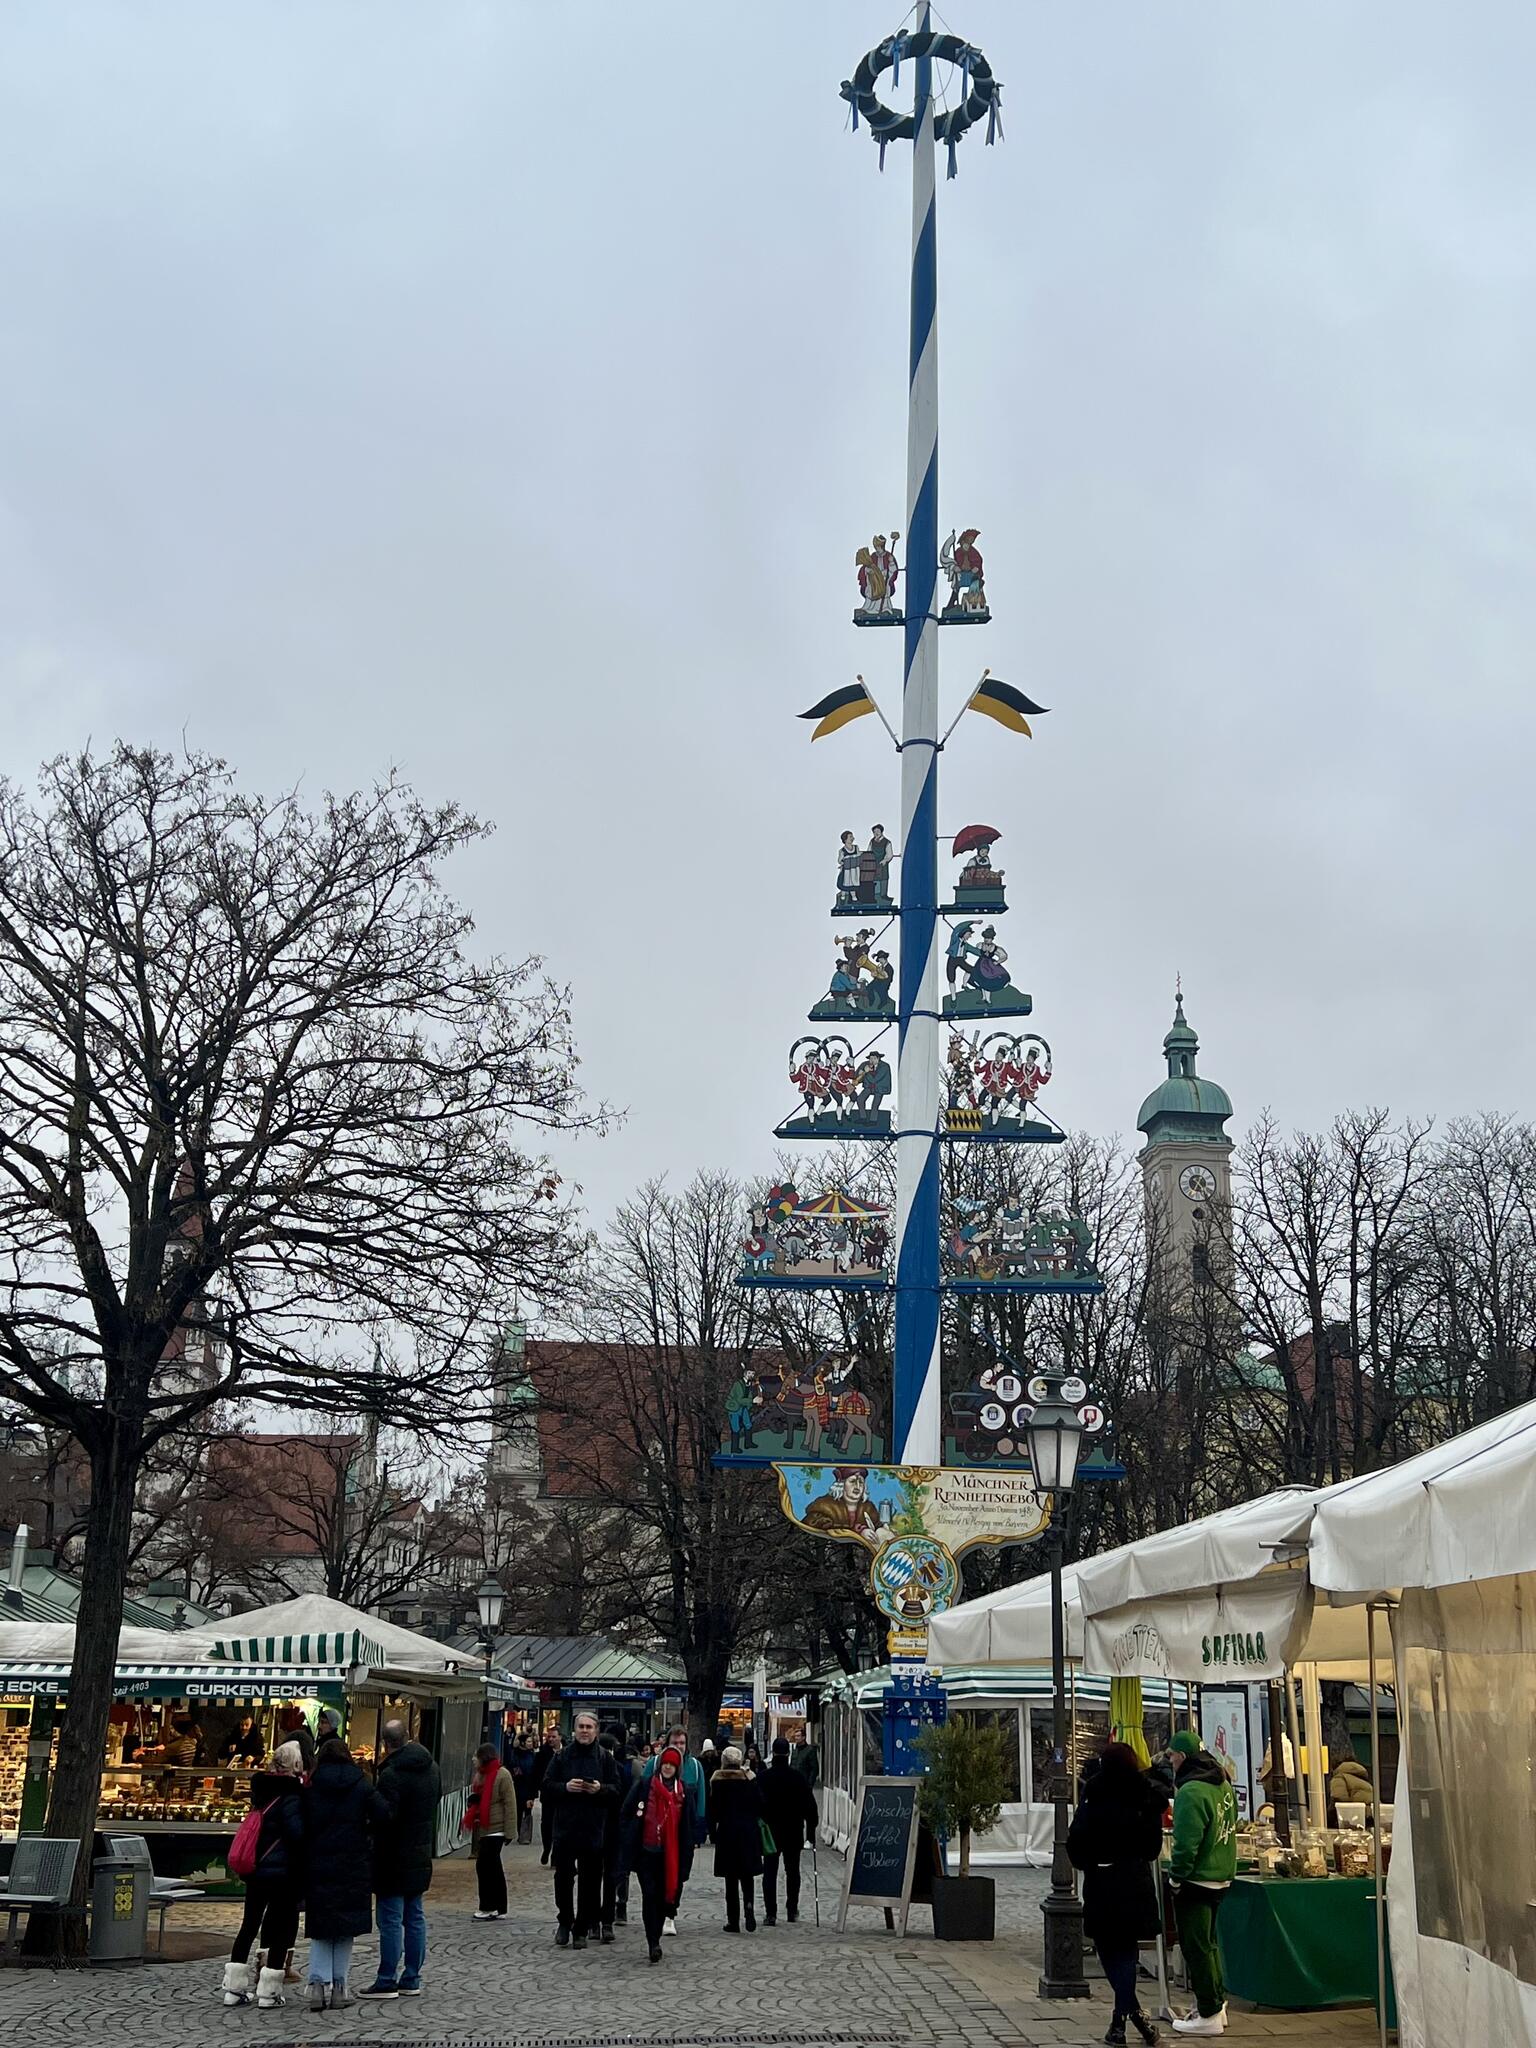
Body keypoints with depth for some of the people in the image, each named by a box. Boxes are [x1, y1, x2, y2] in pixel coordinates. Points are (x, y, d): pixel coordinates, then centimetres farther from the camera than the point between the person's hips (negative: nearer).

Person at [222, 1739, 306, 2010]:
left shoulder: (263, 1790, 10)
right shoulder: (291, 1797, -16)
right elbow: (298, 1835, -19)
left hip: (255, 1872, 8)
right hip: (283, 1874, -8)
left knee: (248, 1927, 13)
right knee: (282, 1929, 2)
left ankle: (234, 1988, 16)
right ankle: (268, 1992, 4)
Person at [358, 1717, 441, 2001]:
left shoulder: (392, 1773, -20)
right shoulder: (430, 1767, 6)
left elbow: (385, 1815, -24)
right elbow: (438, 1796, 18)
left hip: (395, 1859, -8)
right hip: (421, 1855, 8)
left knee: (391, 1920, -1)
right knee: (415, 1917, 13)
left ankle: (387, 1982, 3)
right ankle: (411, 1980, 18)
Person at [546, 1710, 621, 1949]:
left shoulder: (605, 1757, 4)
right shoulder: (563, 1756, 5)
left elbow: (616, 1791, 2)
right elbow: (547, 1786, 4)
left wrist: (600, 1789, -17)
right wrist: (565, 1787, -14)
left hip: (594, 1829, 0)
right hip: (565, 1825, 0)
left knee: (590, 1881, 3)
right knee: (563, 1877, 1)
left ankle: (581, 1929, 13)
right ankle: (565, 1922, 21)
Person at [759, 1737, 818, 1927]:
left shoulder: (763, 1778, -8)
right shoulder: (799, 1777, -6)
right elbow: (810, 1804, -3)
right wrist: (811, 1828, 6)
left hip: (770, 1831, -1)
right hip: (793, 1832, 1)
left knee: (770, 1872, 2)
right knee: (792, 1871, 15)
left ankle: (770, 1913, -4)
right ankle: (792, 1910, 20)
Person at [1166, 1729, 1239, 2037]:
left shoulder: (1192, 1791, -23)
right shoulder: (1223, 1784, 7)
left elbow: (1186, 1842, -25)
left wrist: (1176, 1876, -13)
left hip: (1196, 1881, -9)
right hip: (1220, 1877, 9)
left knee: (1196, 1947, 1)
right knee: (1208, 1942, 20)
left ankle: (1209, 2014, 5)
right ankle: (1216, 2004, 28)